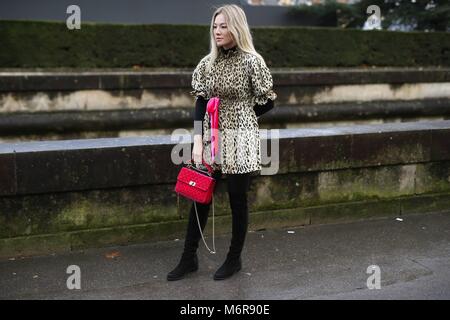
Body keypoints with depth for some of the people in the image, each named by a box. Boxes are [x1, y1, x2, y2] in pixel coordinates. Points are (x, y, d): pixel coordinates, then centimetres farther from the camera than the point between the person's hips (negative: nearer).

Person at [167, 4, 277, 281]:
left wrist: (240, 118, 9)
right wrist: (198, 142, -7)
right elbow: (200, 104, 2)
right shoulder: (207, 63, 6)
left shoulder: (252, 61, -8)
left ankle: (235, 259, 23)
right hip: (211, 137, 5)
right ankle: (189, 258, 20)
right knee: (200, 196, 8)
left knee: (238, 199, 5)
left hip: (240, 139, -4)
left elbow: (267, 102, -1)